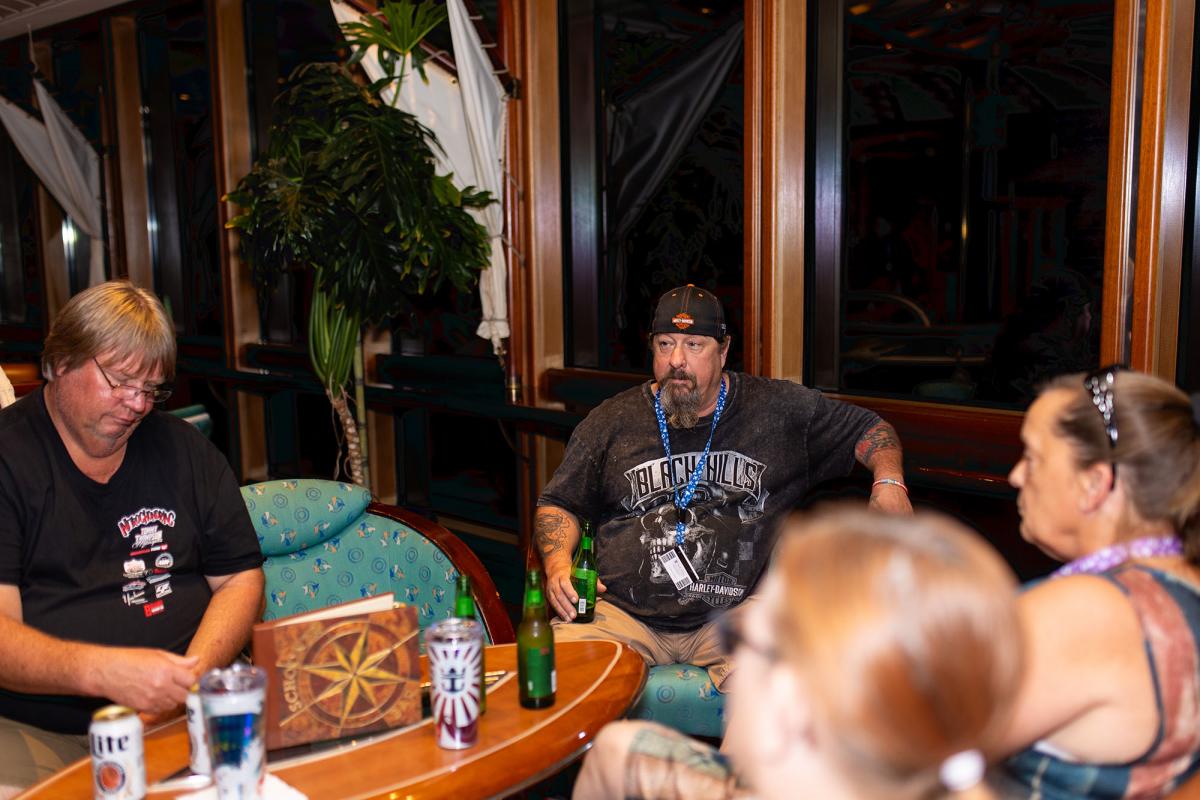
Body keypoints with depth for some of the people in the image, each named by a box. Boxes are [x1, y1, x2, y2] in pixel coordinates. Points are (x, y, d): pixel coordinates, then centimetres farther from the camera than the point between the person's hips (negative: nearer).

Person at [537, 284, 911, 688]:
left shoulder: (780, 408, 9)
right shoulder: (612, 420, 12)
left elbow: (868, 427, 21)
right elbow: (558, 503, 19)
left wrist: (889, 481, 1)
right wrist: (558, 563, 0)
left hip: (737, 611, -1)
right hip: (623, 611, 2)